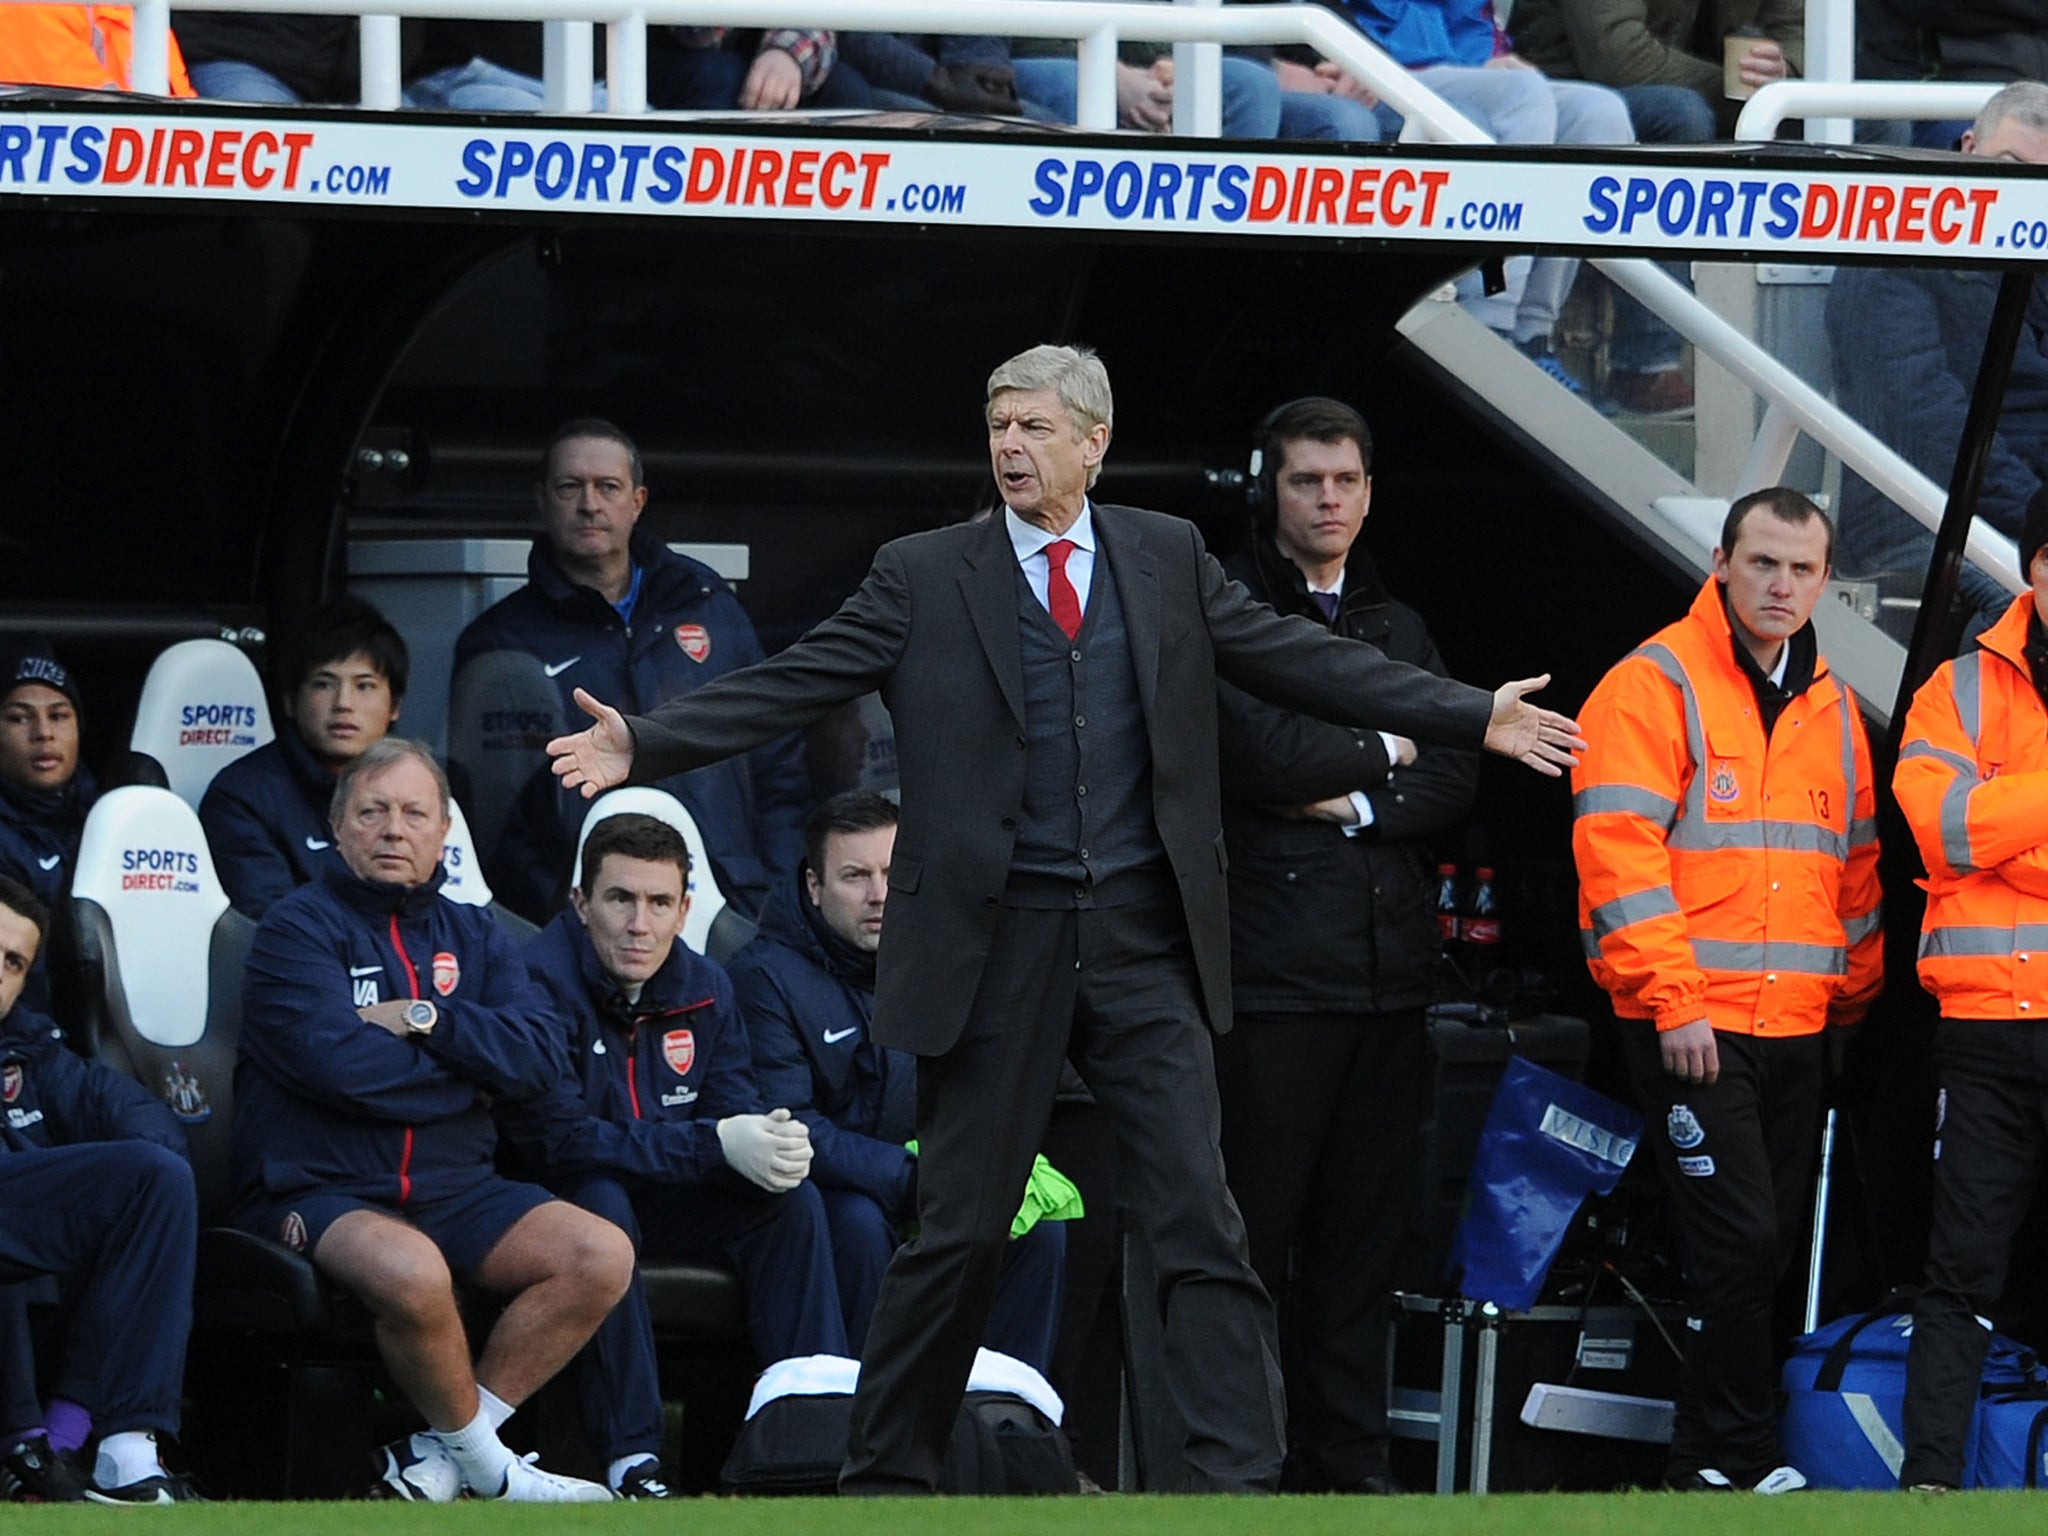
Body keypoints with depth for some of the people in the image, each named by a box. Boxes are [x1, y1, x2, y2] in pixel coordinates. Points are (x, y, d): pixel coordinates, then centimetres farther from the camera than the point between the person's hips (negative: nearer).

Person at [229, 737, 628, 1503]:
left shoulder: (473, 936, 16)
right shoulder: (300, 926, -1)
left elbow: (535, 1060, 1)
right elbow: (337, 1062, -17)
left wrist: (424, 1019, -10)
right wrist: (467, 1072, -3)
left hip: (454, 1187, 6)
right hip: (321, 1191, -6)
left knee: (602, 1255, -16)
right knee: (412, 1271, -38)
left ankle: (443, 1455, -12)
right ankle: (485, 1463, -11)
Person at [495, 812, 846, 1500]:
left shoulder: (702, 987, 0)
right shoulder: (540, 981, -22)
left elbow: (738, 1110, -3)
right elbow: (557, 1138, -29)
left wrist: (776, 1145, -30)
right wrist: (715, 1145, -34)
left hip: (666, 1201, 6)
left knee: (793, 1199, -13)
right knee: (601, 1201, -37)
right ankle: (630, 1456, -37)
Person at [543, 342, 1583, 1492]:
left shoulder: (1168, 559, 9)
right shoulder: (926, 577, 2)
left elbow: (1306, 663, 10)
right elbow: (788, 688, -3)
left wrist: (1475, 717, 4)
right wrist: (642, 746, -15)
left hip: (1143, 942, 2)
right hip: (996, 944, -2)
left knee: (1203, 1219, -4)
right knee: (961, 1229, 3)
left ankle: (1243, 1478, -4)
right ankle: (888, 1475, 16)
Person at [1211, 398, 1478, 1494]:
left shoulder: (1400, 630, 20)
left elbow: (1455, 779, 8)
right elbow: (1264, 754, -15)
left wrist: (1357, 804, -9)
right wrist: (1385, 751, 0)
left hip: (1389, 973, 6)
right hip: (1272, 977, -6)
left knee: (1365, 1230, 6)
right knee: (1254, 1230, -7)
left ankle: (1349, 1461, 9)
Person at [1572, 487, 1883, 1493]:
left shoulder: (1832, 710, 16)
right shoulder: (1656, 685, -5)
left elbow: (1856, 867, 24)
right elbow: (1619, 848, -12)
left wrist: (1855, 996, 16)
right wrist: (1673, 1002, -17)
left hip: (1798, 1029, 7)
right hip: (1692, 1023, -7)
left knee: (1770, 1248, 6)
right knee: (1738, 1240, -12)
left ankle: (1709, 1465, 13)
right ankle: (1735, 1461, -3)